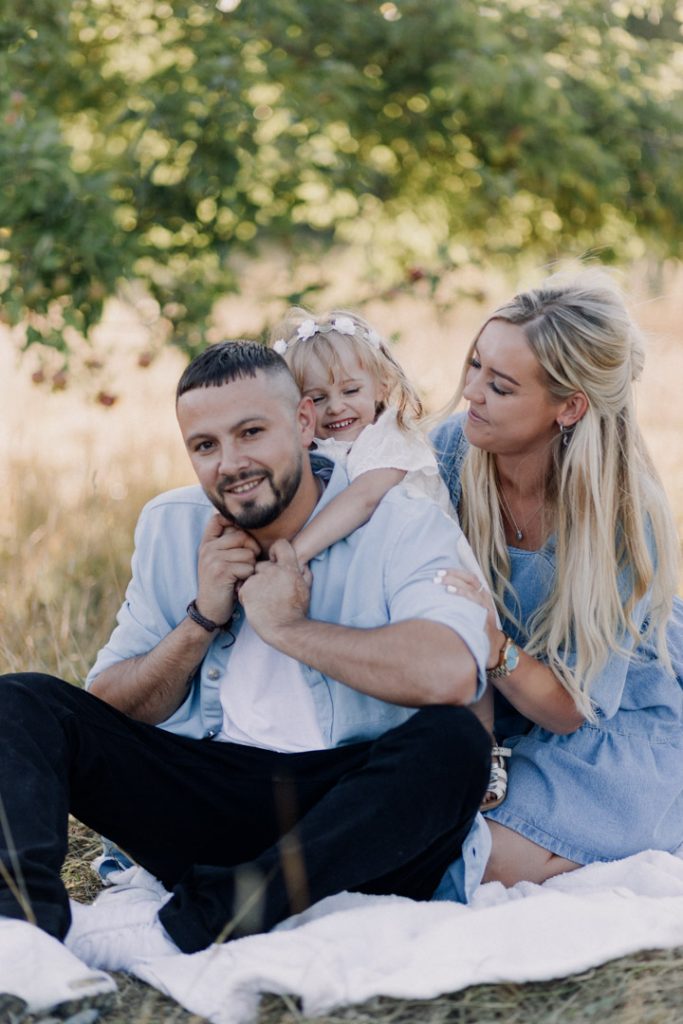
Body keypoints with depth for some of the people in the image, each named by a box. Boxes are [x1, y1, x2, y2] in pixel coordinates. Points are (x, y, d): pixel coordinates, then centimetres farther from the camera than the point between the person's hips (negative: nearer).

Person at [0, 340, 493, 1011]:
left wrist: (288, 627, -15)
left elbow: (450, 674, -27)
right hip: (202, 798, 4)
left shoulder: (403, 528, -5)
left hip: (346, 816, -3)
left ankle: (184, 923, -34)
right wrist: (203, 619, -6)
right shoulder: (169, 529, 10)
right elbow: (107, 712, 9)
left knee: (451, 741, -33)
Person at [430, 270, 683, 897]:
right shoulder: (453, 449, -14)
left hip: (618, 724, -4)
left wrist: (492, 646, -42)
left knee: (499, 863, -23)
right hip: (495, 718, 4)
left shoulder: (625, 520, -25)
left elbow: (575, 707, -22)